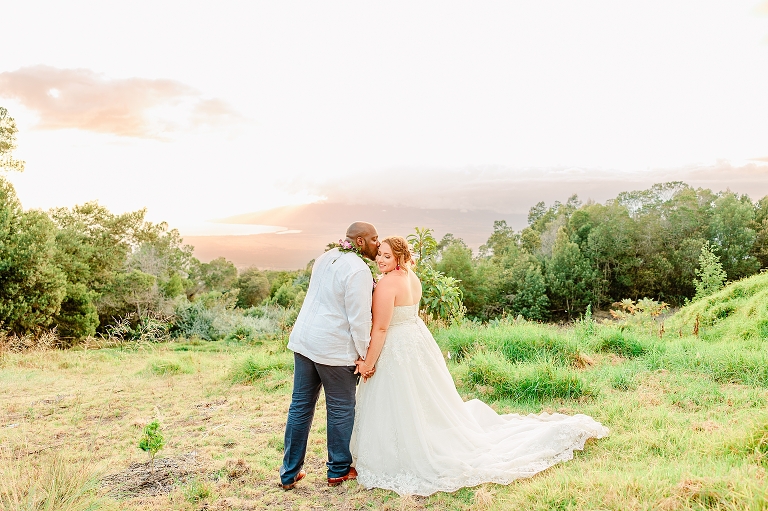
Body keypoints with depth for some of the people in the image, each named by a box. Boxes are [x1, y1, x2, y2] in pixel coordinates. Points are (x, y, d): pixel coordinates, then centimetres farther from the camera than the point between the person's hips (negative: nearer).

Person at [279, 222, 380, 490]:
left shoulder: (325, 258, 11)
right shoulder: (359, 270, -16)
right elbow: (359, 318, -18)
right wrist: (364, 354, -8)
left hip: (303, 340, 8)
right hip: (335, 348, -8)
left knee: (300, 406, 13)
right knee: (341, 410, 10)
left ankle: (289, 474, 22)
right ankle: (339, 471, 25)